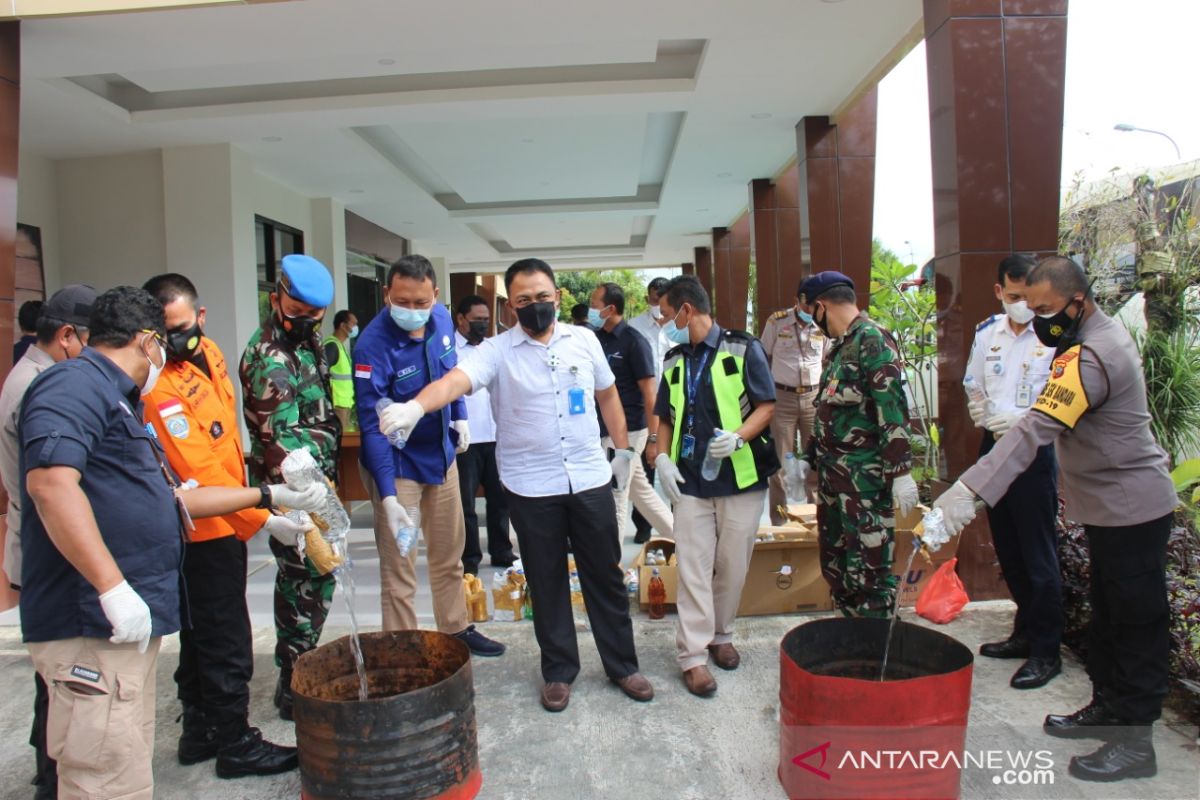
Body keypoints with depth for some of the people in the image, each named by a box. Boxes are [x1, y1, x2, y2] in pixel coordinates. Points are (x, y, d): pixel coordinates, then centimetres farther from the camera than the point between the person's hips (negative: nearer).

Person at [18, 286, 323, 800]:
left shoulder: (117, 400, 22)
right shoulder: (76, 383, -10)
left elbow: (171, 497, 27)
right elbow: (52, 482, -26)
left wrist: (269, 496, 30)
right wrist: (114, 587, -29)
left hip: (129, 622, 10)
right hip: (93, 626, -10)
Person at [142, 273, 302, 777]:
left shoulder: (209, 353, 4)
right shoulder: (161, 386, -23)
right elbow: (199, 472, -27)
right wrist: (264, 519, -28)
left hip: (225, 523, 9)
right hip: (205, 530, -9)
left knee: (201, 635, 20)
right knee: (226, 640, 2)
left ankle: (200, 732, 36)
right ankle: (235, 744, 18)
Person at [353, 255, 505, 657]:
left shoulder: (442, 319, -6)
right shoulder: (374, 345, -25)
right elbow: (373, 426, -27)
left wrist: (460, 415, 7)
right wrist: (388, 498, -32)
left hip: (442, 454, 6)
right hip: (397, 465, -6)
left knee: (449, 554, 20)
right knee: (398, 571, 2)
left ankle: (456, 629, 39)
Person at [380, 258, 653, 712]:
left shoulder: (583, 341, 3)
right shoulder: (497, 351, -7)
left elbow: (607, 395, 15)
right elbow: (455, 381, -26)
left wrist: (623, 450, 14)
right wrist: (416, 406, -46)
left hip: (590, 479, 2)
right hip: (531, 488, -2)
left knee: (605, 576, 12)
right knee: (546, 582, 12)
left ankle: (622, 666, 29)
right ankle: (558, 671, 30)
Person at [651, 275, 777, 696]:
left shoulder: (743, 349, -4)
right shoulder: (674, 361, 10)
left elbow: (766, 406, -4)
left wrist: (738, 437, -21)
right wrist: (663, 458, 0)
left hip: (741, 476, -3)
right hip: (690, 480, 3)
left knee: (732, 565, 9)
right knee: (693, 568, 2)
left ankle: (720, 634, 30)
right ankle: (693, 655, 10)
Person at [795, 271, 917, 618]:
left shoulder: (872, 339, -12)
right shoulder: (838, 347, 16)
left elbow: (892, 409, -19)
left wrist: (901, 472, -22)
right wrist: (809, 458, 21)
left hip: (865, 476, -9)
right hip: (833, 473, 10)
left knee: (868, 568, -3)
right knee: (835, 563, 15)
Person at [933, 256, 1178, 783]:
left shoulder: (1089, 357, -26)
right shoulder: (1105, 333, 8)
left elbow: (1035, 430, -37)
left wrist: (970, 491, -43)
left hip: (1130, 506, -10)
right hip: (1113, 505, 10)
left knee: (1136, 624, 1)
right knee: (1107, 615, 18)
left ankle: (1136, 742, 12)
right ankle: (1108, 707, 32)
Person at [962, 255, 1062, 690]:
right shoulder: (987, 332, 8)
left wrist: (1019, 425, -16)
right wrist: (993, 423, 0)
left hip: (1035, 452, -6)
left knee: (1038, 555, 0)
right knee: (1008, 551, 16)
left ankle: (1046, 651, 12)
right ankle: (1026, 632, 31)